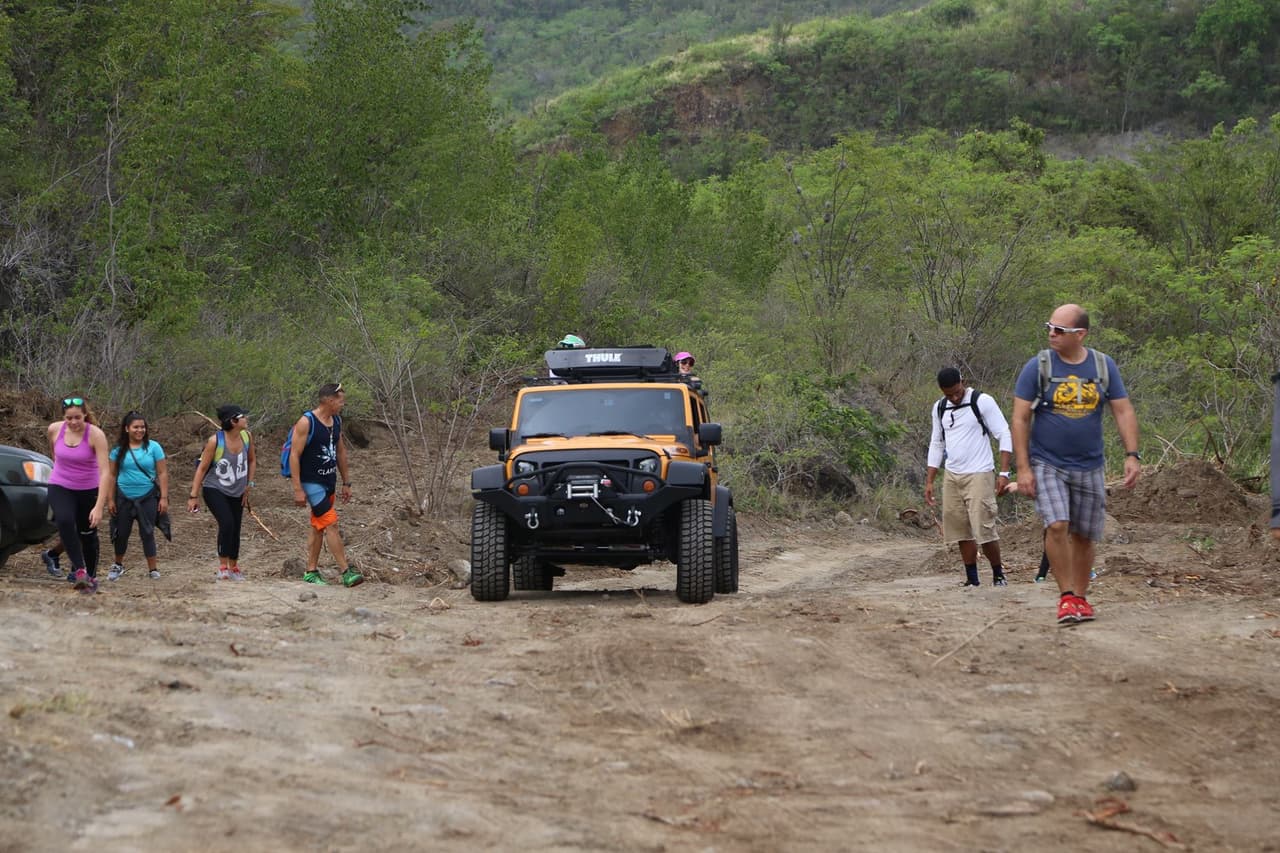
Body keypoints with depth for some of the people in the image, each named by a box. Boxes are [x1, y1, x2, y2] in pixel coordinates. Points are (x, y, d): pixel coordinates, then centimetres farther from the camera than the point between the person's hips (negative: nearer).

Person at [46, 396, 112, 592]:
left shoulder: (96, 435, -21)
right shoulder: (54, 429, -10)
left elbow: (105, 471, -27)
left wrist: (99, 506, -34)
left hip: (89, 490, -1)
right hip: (60, 487, 1)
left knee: (88, 533, 8)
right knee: (64, 521, -27)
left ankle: (91, 576, 31)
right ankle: (79, 570, -28)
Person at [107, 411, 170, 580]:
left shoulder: (153, 447, -3)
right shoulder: (119, 449, 1)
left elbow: (162, 473, -3)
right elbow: (112, 475, 4)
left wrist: (164, 498, -8)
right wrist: (110, 499, 0)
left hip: (148, 497, -2)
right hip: (124, 498, 2)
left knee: (147, 533, -2)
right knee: (122, 533, 10)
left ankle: (152, 569, 5)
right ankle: (118, 565, 29)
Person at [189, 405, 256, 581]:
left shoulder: (247, 437, -7)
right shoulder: (215, 441, -21)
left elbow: (252, 460, 11)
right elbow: (202, 468, -14)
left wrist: (249, 485, 9)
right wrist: (193, 495, -14)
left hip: (237, 493, 5)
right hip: (214, 490, -5)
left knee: (235, 530, 10)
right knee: (226, 523, -24)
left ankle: (233, 567, 31)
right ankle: (223, 566, -13)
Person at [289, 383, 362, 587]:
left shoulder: (336, 421, 7)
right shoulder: (306, 422, -17)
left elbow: (340, 451, 18)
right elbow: (294, 455, -17)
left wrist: (346, 482, 18)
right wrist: (297, 489, -20)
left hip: (329, 482, 8)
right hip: (311, 483, -8)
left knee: (318, 526, 13)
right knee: (331, 524, -12)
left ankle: (311, 571, 21)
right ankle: (346, 573, -13)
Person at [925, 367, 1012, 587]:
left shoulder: (982, 402, -7)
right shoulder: (939, 408, 11)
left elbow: (1004, 436, -7)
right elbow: (936, 445, 19)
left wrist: (1004, 473, -14)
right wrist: (929, 482, 14)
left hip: (978, 475, -6)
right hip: (951, 478, 6)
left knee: (984, 529, -9)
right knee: (961, 531, 5)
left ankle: (998, 574, 7)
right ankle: (972, 580, 12)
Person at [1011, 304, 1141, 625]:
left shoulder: (1104, 366, 3)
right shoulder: (1038, 367, -5)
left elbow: (1124, 412, 5)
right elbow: (1020, 419, -6)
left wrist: (1132, 455, -8)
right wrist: (1023, 469, -12)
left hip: (1089, 467, 3)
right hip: (1047, 464, -3)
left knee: (1084, 536, 7)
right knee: (1057, 526, -19)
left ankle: (1080, 598, 20)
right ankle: (1066, 597, -11)